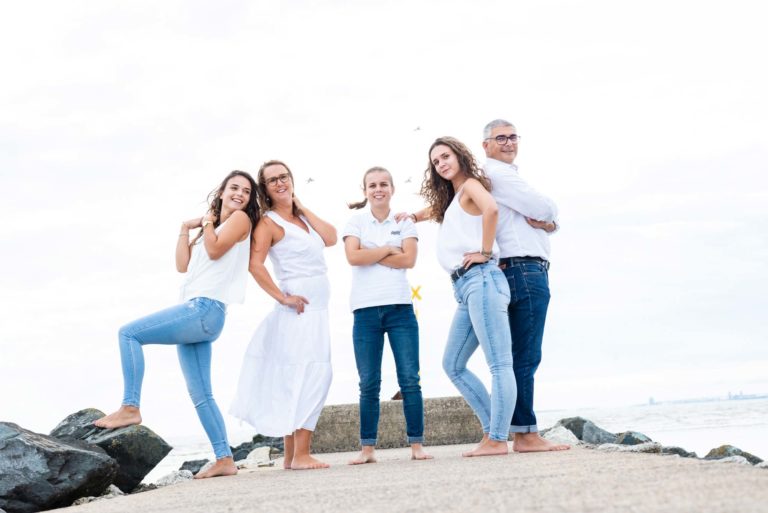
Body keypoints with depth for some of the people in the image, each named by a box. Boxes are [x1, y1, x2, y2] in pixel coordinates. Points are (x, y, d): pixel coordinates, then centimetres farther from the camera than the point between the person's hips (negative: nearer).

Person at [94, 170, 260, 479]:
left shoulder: (241, 219, 3)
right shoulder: (210, 229, 27)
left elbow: (215, 250, -12)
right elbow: (183, 265, 18)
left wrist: (207, 222, 3)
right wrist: (186, 228, 16)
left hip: (205, 310, -9)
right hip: (196, 313, 9)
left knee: (129, 333, -12)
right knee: (200, 395, 5)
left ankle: (130, 407, -13)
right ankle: (224, 460, 3)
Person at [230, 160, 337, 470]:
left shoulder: (302, 218, 17)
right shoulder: (269, 222, -6)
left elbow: (331, 238, 2)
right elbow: (255, 265, -17)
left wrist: (303, 207, 6)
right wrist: (282, 298, -17)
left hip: (316, 310, 8)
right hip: (299, 308, -8)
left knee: (299, 382, 11)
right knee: (312, 377, -15)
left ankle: (291, 455, 17)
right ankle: (300, 455, -14)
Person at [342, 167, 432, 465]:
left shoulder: (404, 222, 11)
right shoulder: (356, 222, 9)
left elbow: (409, 260, -4)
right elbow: (353, 257, -8)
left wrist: (370, 255, -5)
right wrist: (388, 250, -2)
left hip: (400, 307, 0)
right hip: (366, 309, 0)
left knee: (410, 379, -3)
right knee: (369, 384, 1)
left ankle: (416, 445, 2)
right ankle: (367, 448, 7)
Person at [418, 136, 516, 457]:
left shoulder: (471, 184, -2)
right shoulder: (450, 199, 24)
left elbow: (491, 209, -22)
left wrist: (484, 252, -17)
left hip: (480, 280, -10)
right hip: (464, 288, 10)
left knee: (499, 363, -10)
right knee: (452, 365, 12)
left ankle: (498, 440, -12)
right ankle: (493, 429, 13)